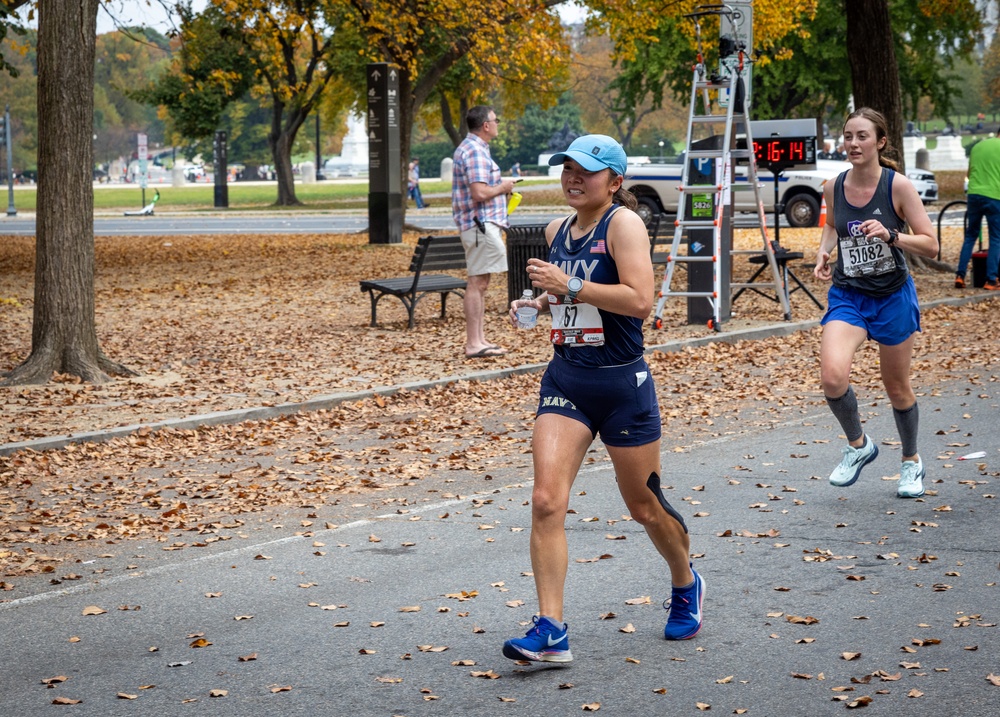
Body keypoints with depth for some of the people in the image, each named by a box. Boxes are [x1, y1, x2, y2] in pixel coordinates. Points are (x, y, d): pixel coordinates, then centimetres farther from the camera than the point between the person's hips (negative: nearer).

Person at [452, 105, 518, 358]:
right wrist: (503, 187, -9)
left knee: (480, 283, 13)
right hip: (481, 224, -11)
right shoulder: (474, 151, -16)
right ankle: (473, 344, -8)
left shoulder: (474, 148, 18)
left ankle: (480, 340, 17)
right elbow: (480, 193, -25)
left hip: (483, 224, 11)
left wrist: (501, 188, 15)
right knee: (477, 283, -9)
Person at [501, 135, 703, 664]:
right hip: (565, 379, 5)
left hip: (622, 382, -5)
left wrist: (569, 286, -24)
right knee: (546, 501, -12)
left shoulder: (623, 223, -11)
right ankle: (550, 631, -11)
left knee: (644, 506, 11)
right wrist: (538, 302, 8)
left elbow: (639, 300, -23)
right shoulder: (556, 230, 10)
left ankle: (686, 585, 41)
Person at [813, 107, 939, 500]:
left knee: (897, 388, 12)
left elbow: (930, 245, -12)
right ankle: (858, 445, 5)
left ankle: (911, 461, 38)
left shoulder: (898, 186, -13)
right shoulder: (833, 188, -3)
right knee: (832, 376, -22)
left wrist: (890, 235, -28)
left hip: (892, 296, -2)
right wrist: (824, 252, -1)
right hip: (847, 295, 2)